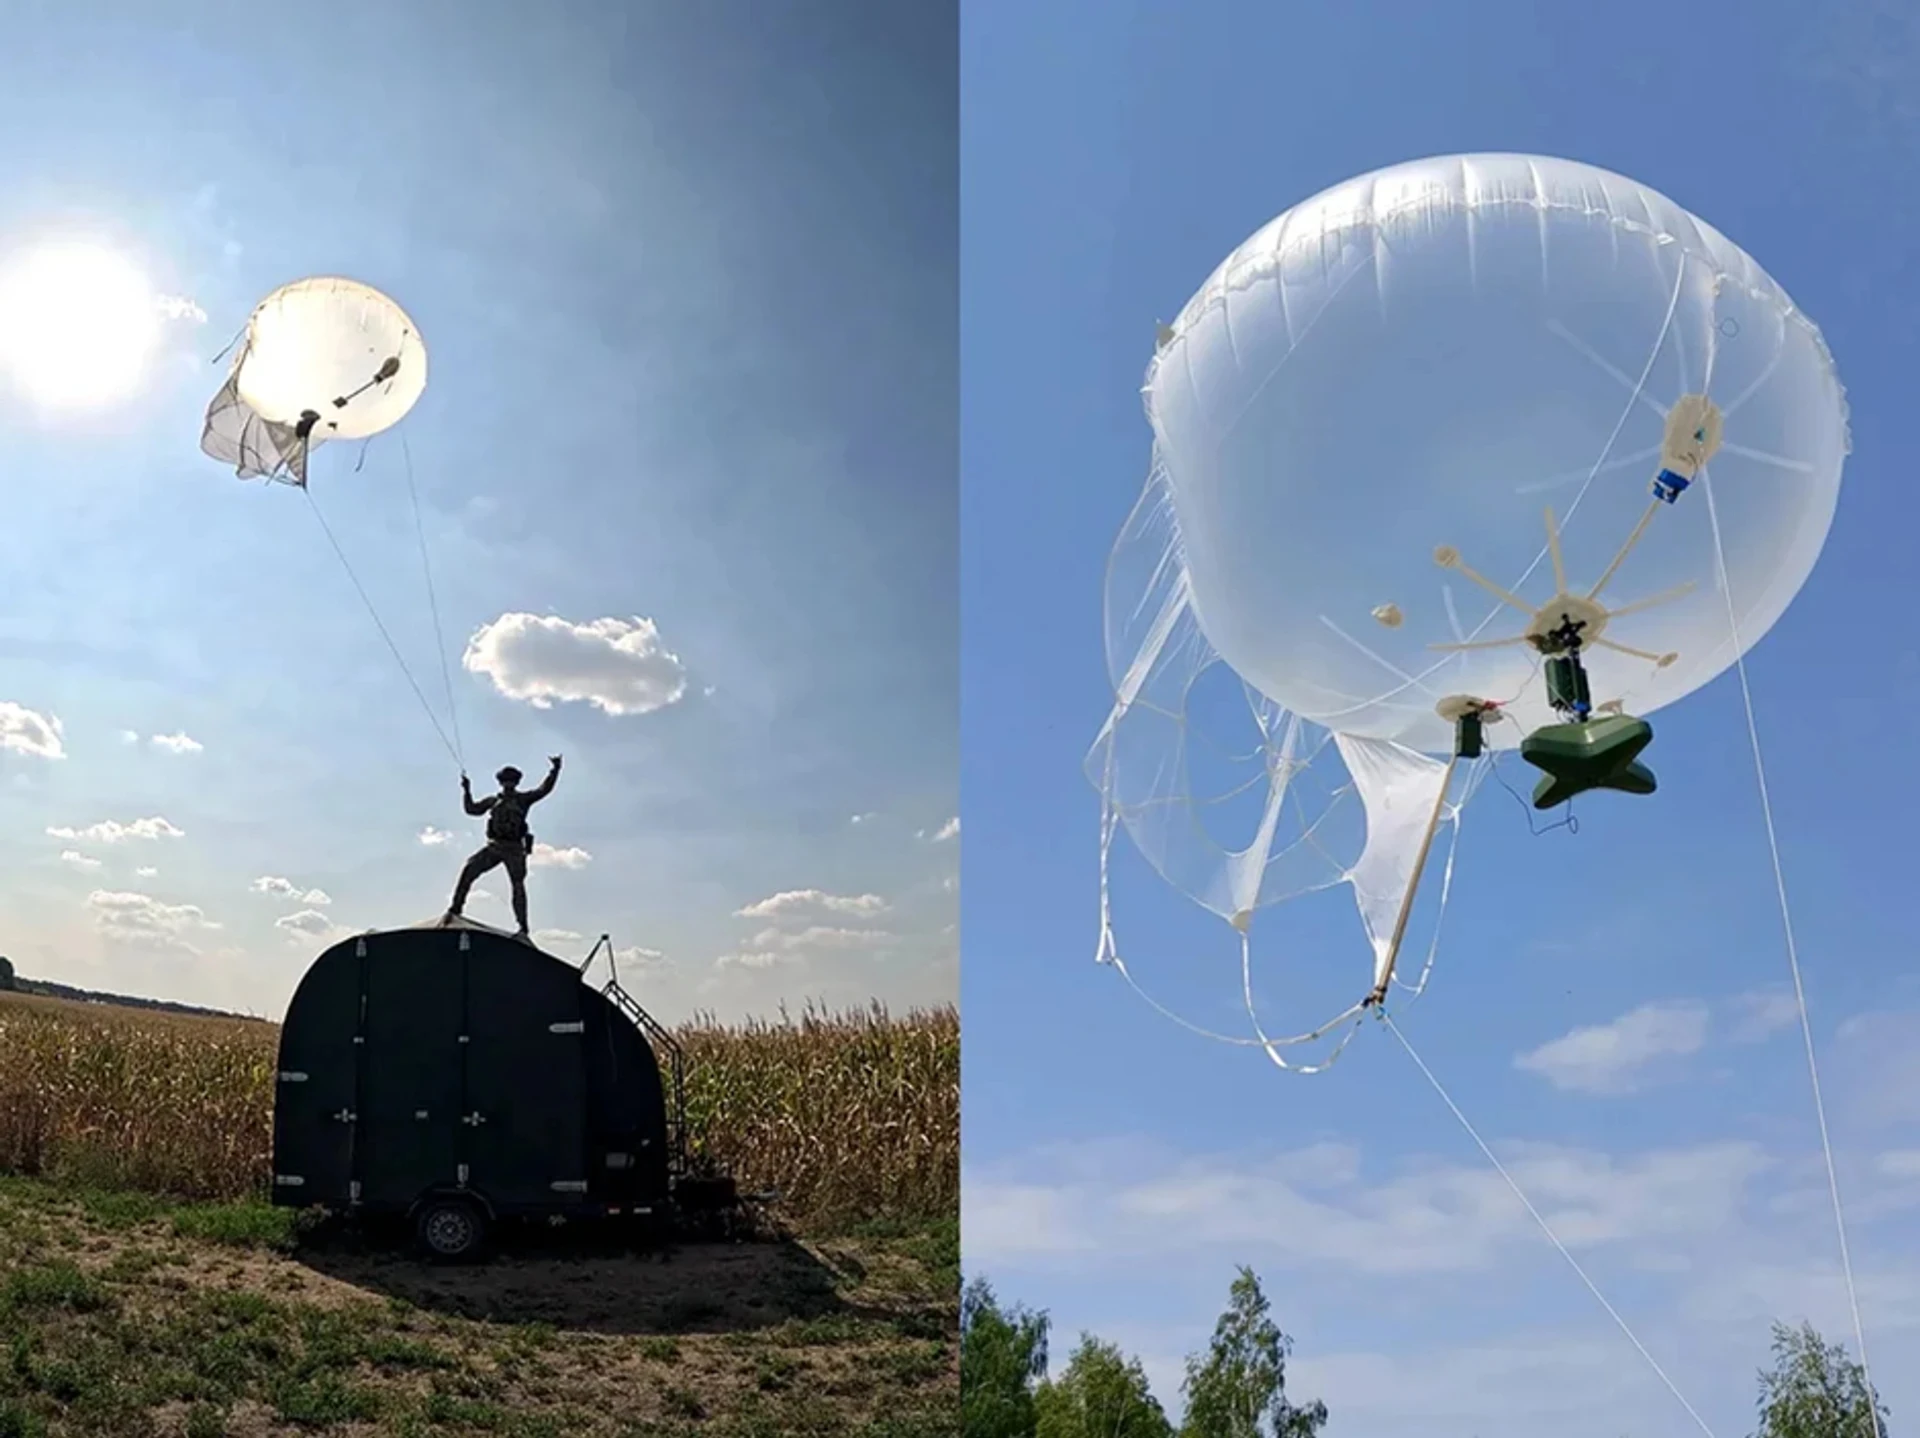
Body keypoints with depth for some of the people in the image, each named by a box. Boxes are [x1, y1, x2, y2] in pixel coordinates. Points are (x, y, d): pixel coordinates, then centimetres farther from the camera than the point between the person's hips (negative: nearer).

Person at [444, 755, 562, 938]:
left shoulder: (523, 798, 6)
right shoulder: (493, 800, 16)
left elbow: (544, 789, -6)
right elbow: (472, 809, 20)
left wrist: (554, 771, -18)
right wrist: (466, 791, 9)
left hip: (514, 849, -3)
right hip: (494, 846, 3)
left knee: (518, 885, -5)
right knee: (469, 870, -13)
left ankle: (522, 928, -3)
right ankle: (455, 908, -3)